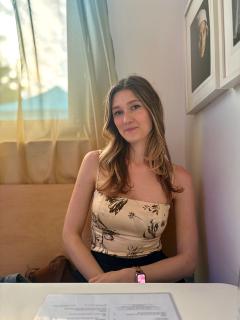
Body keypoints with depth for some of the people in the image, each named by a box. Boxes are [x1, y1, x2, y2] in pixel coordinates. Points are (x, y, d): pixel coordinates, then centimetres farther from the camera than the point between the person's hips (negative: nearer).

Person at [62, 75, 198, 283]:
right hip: (95, 271, -1)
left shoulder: (178, 178, -4)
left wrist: (133, 276, -16)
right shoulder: (95, 162, -3)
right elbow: (71, 235, -1)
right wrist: (101, 280, -16)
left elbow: (188, 261, -2)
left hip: (151, 276, 1)